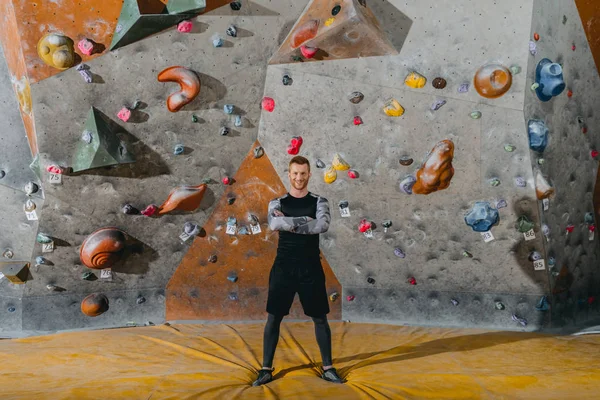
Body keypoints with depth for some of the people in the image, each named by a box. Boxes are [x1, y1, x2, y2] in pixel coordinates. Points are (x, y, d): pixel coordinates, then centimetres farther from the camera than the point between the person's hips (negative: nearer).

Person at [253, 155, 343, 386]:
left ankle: (328, 368, 18)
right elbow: (274, 224, -19)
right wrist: (305, 221, -17)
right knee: (273, 317, 2)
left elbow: (323, 225, -18)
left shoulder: (319, 202, 2)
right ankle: (266, 369, 12)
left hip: (310, 267, 0)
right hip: (283, 266, 0)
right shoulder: (277, 202, 3)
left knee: (320, 317, 6)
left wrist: (289, 223, -16)